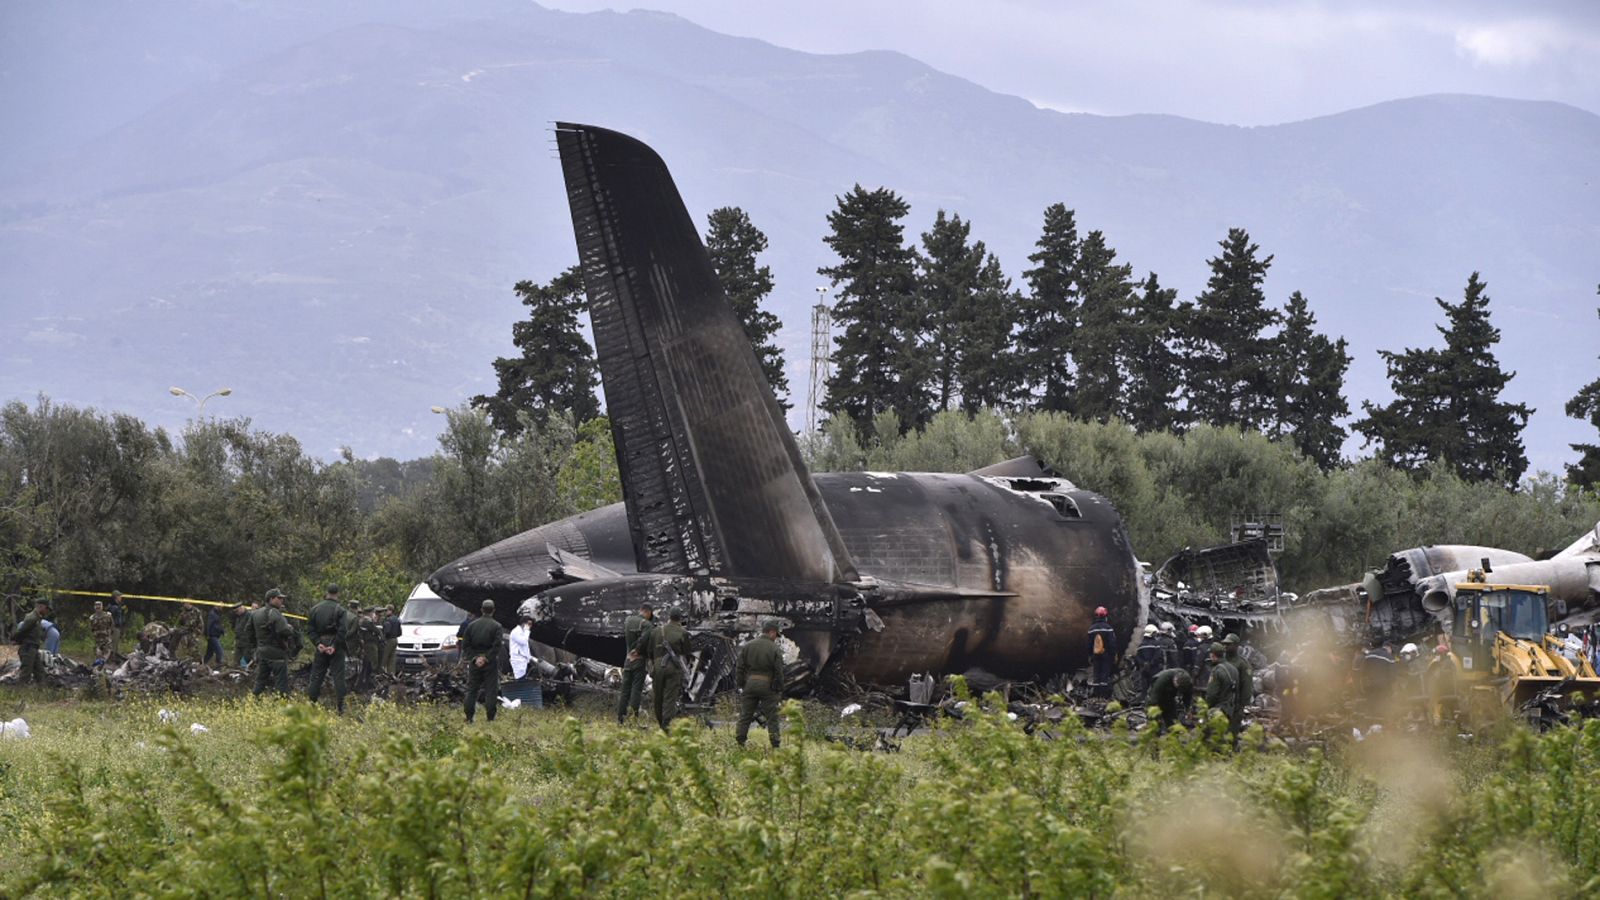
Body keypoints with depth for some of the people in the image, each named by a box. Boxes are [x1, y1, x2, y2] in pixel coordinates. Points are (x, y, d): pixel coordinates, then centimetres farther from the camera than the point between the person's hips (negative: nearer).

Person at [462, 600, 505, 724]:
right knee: (491, 691, 1)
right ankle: (490, 719, -3)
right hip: (490, 663, -3)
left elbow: (465, 645, 0)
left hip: (474, 663, 3)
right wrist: (486, 658, -12)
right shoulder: (497, 626, -5)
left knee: (471, 690, 9)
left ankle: (469, 718, 7)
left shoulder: (472, 625, 4)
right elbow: (496, 645, -14)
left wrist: (474, 658, -4)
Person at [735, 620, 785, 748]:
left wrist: (740, 685, 10)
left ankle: (739, 742, 6)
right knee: (772, 717, 4)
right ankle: (775, 746, 1)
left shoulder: (747, 646, 3)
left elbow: (740, 668, 3)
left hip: (749, 683, 3)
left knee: (745, 715, 9)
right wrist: (780, 689, 4)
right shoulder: (774, 649, -6)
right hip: (767, 685, -2)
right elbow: (779, 671, -5)